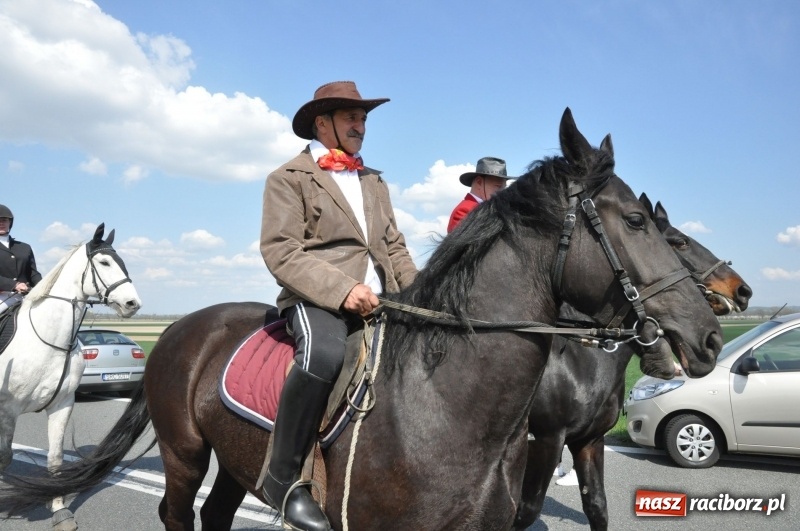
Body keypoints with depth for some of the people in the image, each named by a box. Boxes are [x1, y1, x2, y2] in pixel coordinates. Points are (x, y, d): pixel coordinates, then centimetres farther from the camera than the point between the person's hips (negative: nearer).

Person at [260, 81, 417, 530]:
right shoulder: (289, 178, 4)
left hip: (380, 299, 7)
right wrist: (343, 288, -22)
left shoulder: (375, 182, 25)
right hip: (317, 297, -6)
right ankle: (284, 477, -18)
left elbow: (395, 247, 23)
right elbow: (282, 252, -8)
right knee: (325, 354, -37)